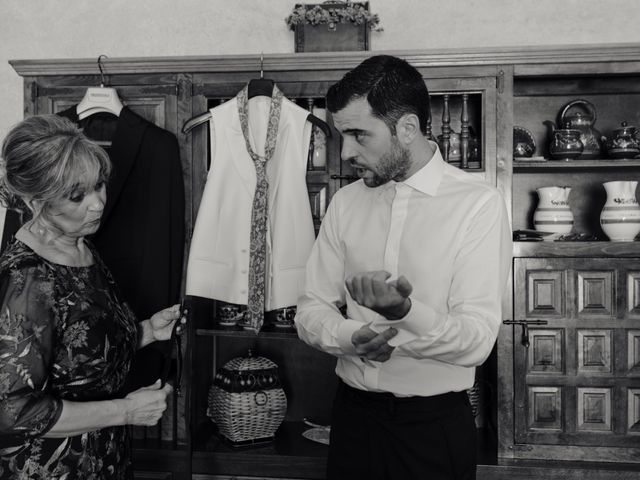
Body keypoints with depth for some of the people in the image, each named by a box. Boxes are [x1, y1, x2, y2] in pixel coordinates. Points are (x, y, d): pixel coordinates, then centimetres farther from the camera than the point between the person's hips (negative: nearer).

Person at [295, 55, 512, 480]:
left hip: (436, 423, -3)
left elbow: (477, 341, -17)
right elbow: (311, 309, 3)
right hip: (353, 412, 4)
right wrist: (351, 337, -18)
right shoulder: (346, 202, 2)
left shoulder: (479, 204, -12)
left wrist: (405, 311, -35)